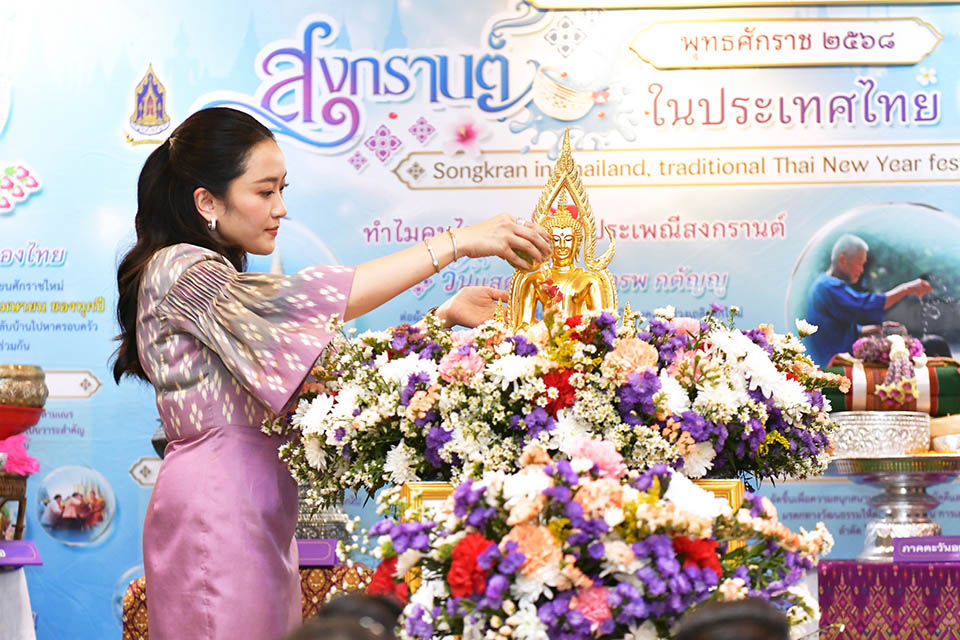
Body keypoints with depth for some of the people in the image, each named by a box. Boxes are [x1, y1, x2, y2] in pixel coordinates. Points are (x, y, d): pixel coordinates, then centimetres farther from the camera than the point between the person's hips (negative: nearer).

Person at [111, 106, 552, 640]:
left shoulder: (223, 284, 20)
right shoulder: (180, 271, -11)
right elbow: (305, 300, -26)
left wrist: (442, 317, 1)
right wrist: (456, 243, -24)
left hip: (258, 514, 9)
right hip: (216, 510, -9)